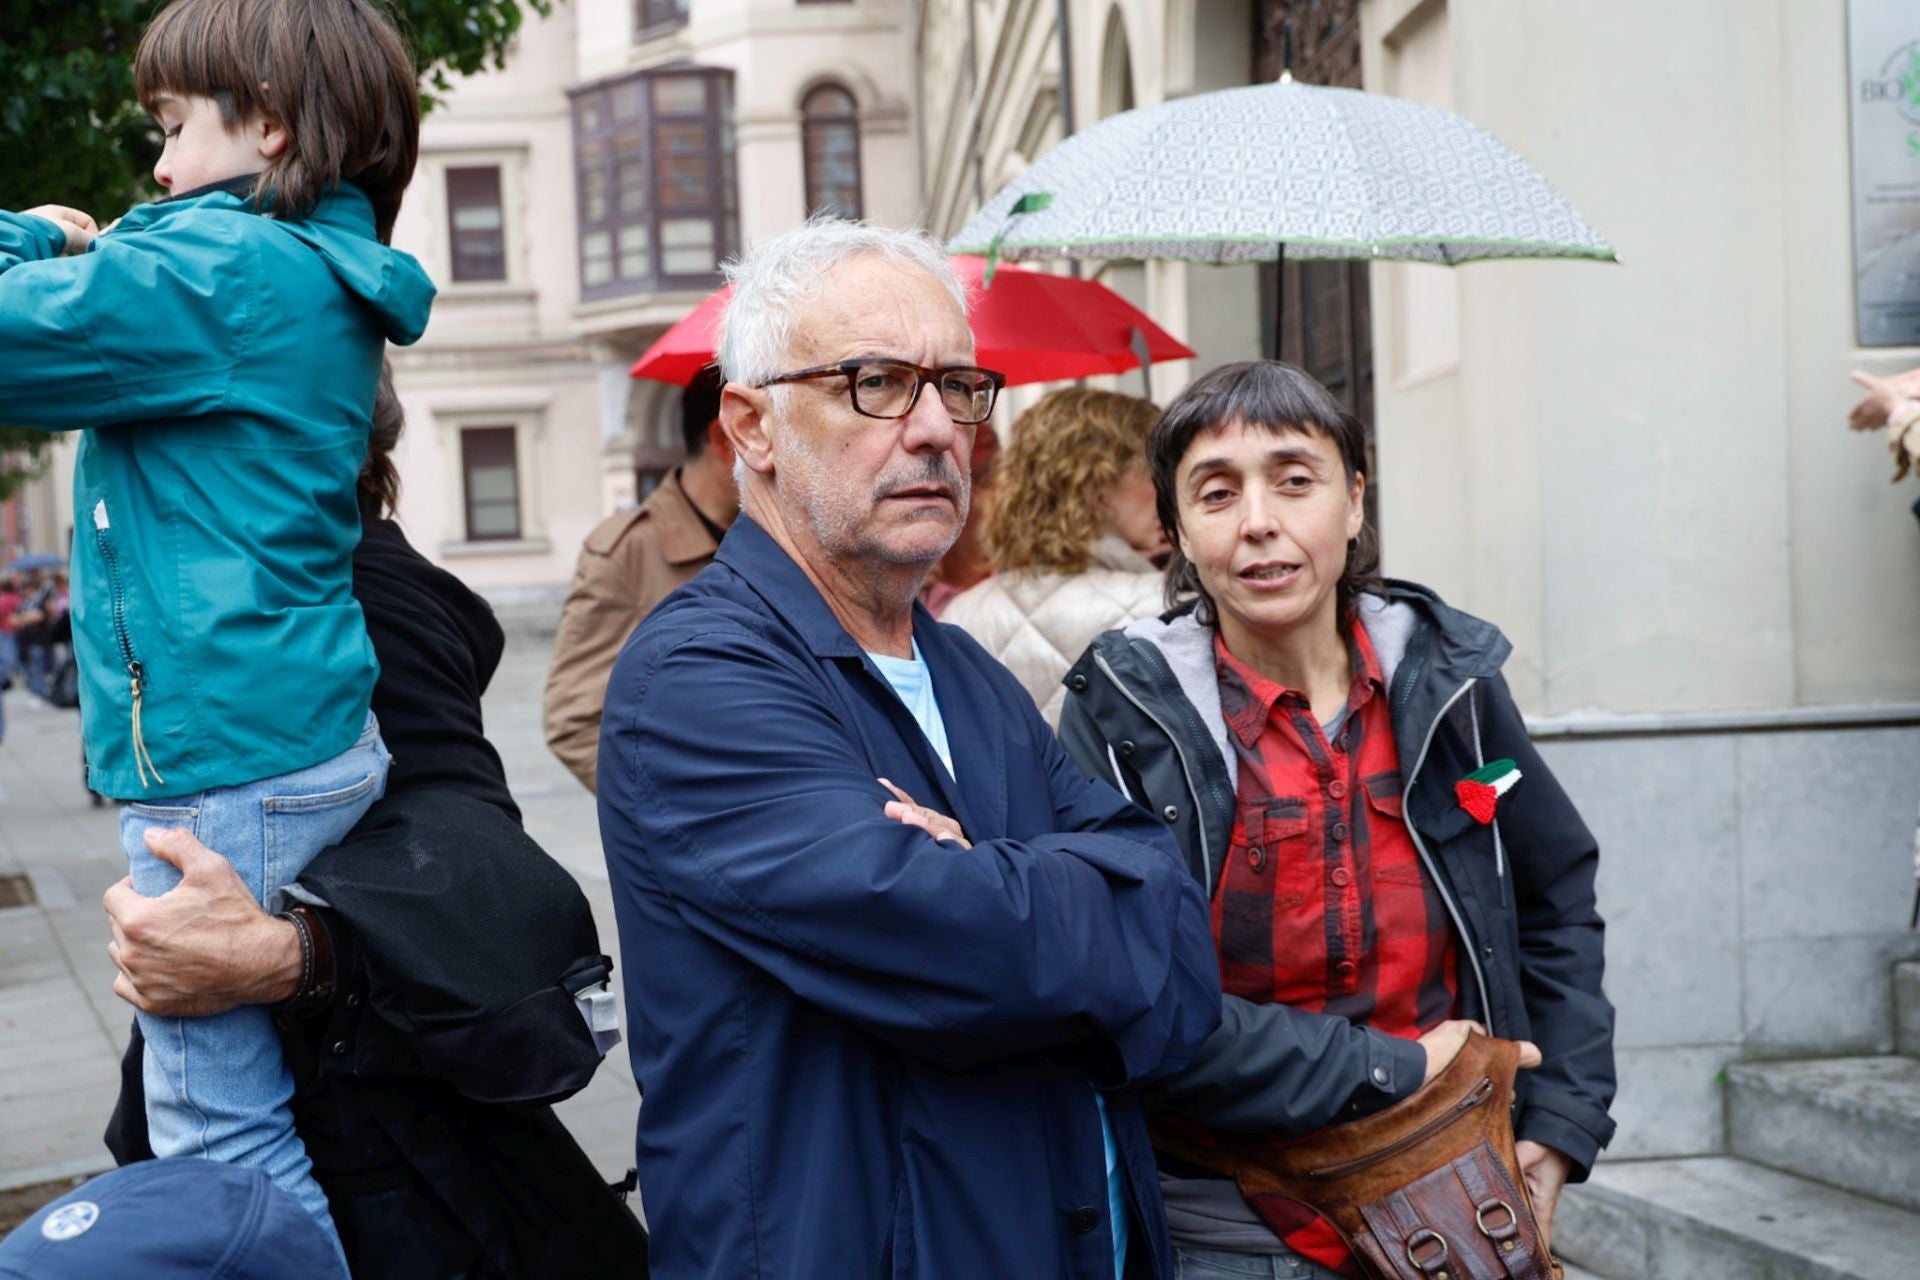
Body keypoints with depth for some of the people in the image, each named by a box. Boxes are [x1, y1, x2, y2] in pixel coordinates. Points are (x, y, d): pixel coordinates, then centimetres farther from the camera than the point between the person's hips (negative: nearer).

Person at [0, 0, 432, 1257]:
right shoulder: (327, 279, 16)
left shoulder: (223, 267, -14)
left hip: (221, 759, -10)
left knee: (220, 1132, -3)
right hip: (311, 738, 10)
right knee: (240, 1111, 19)